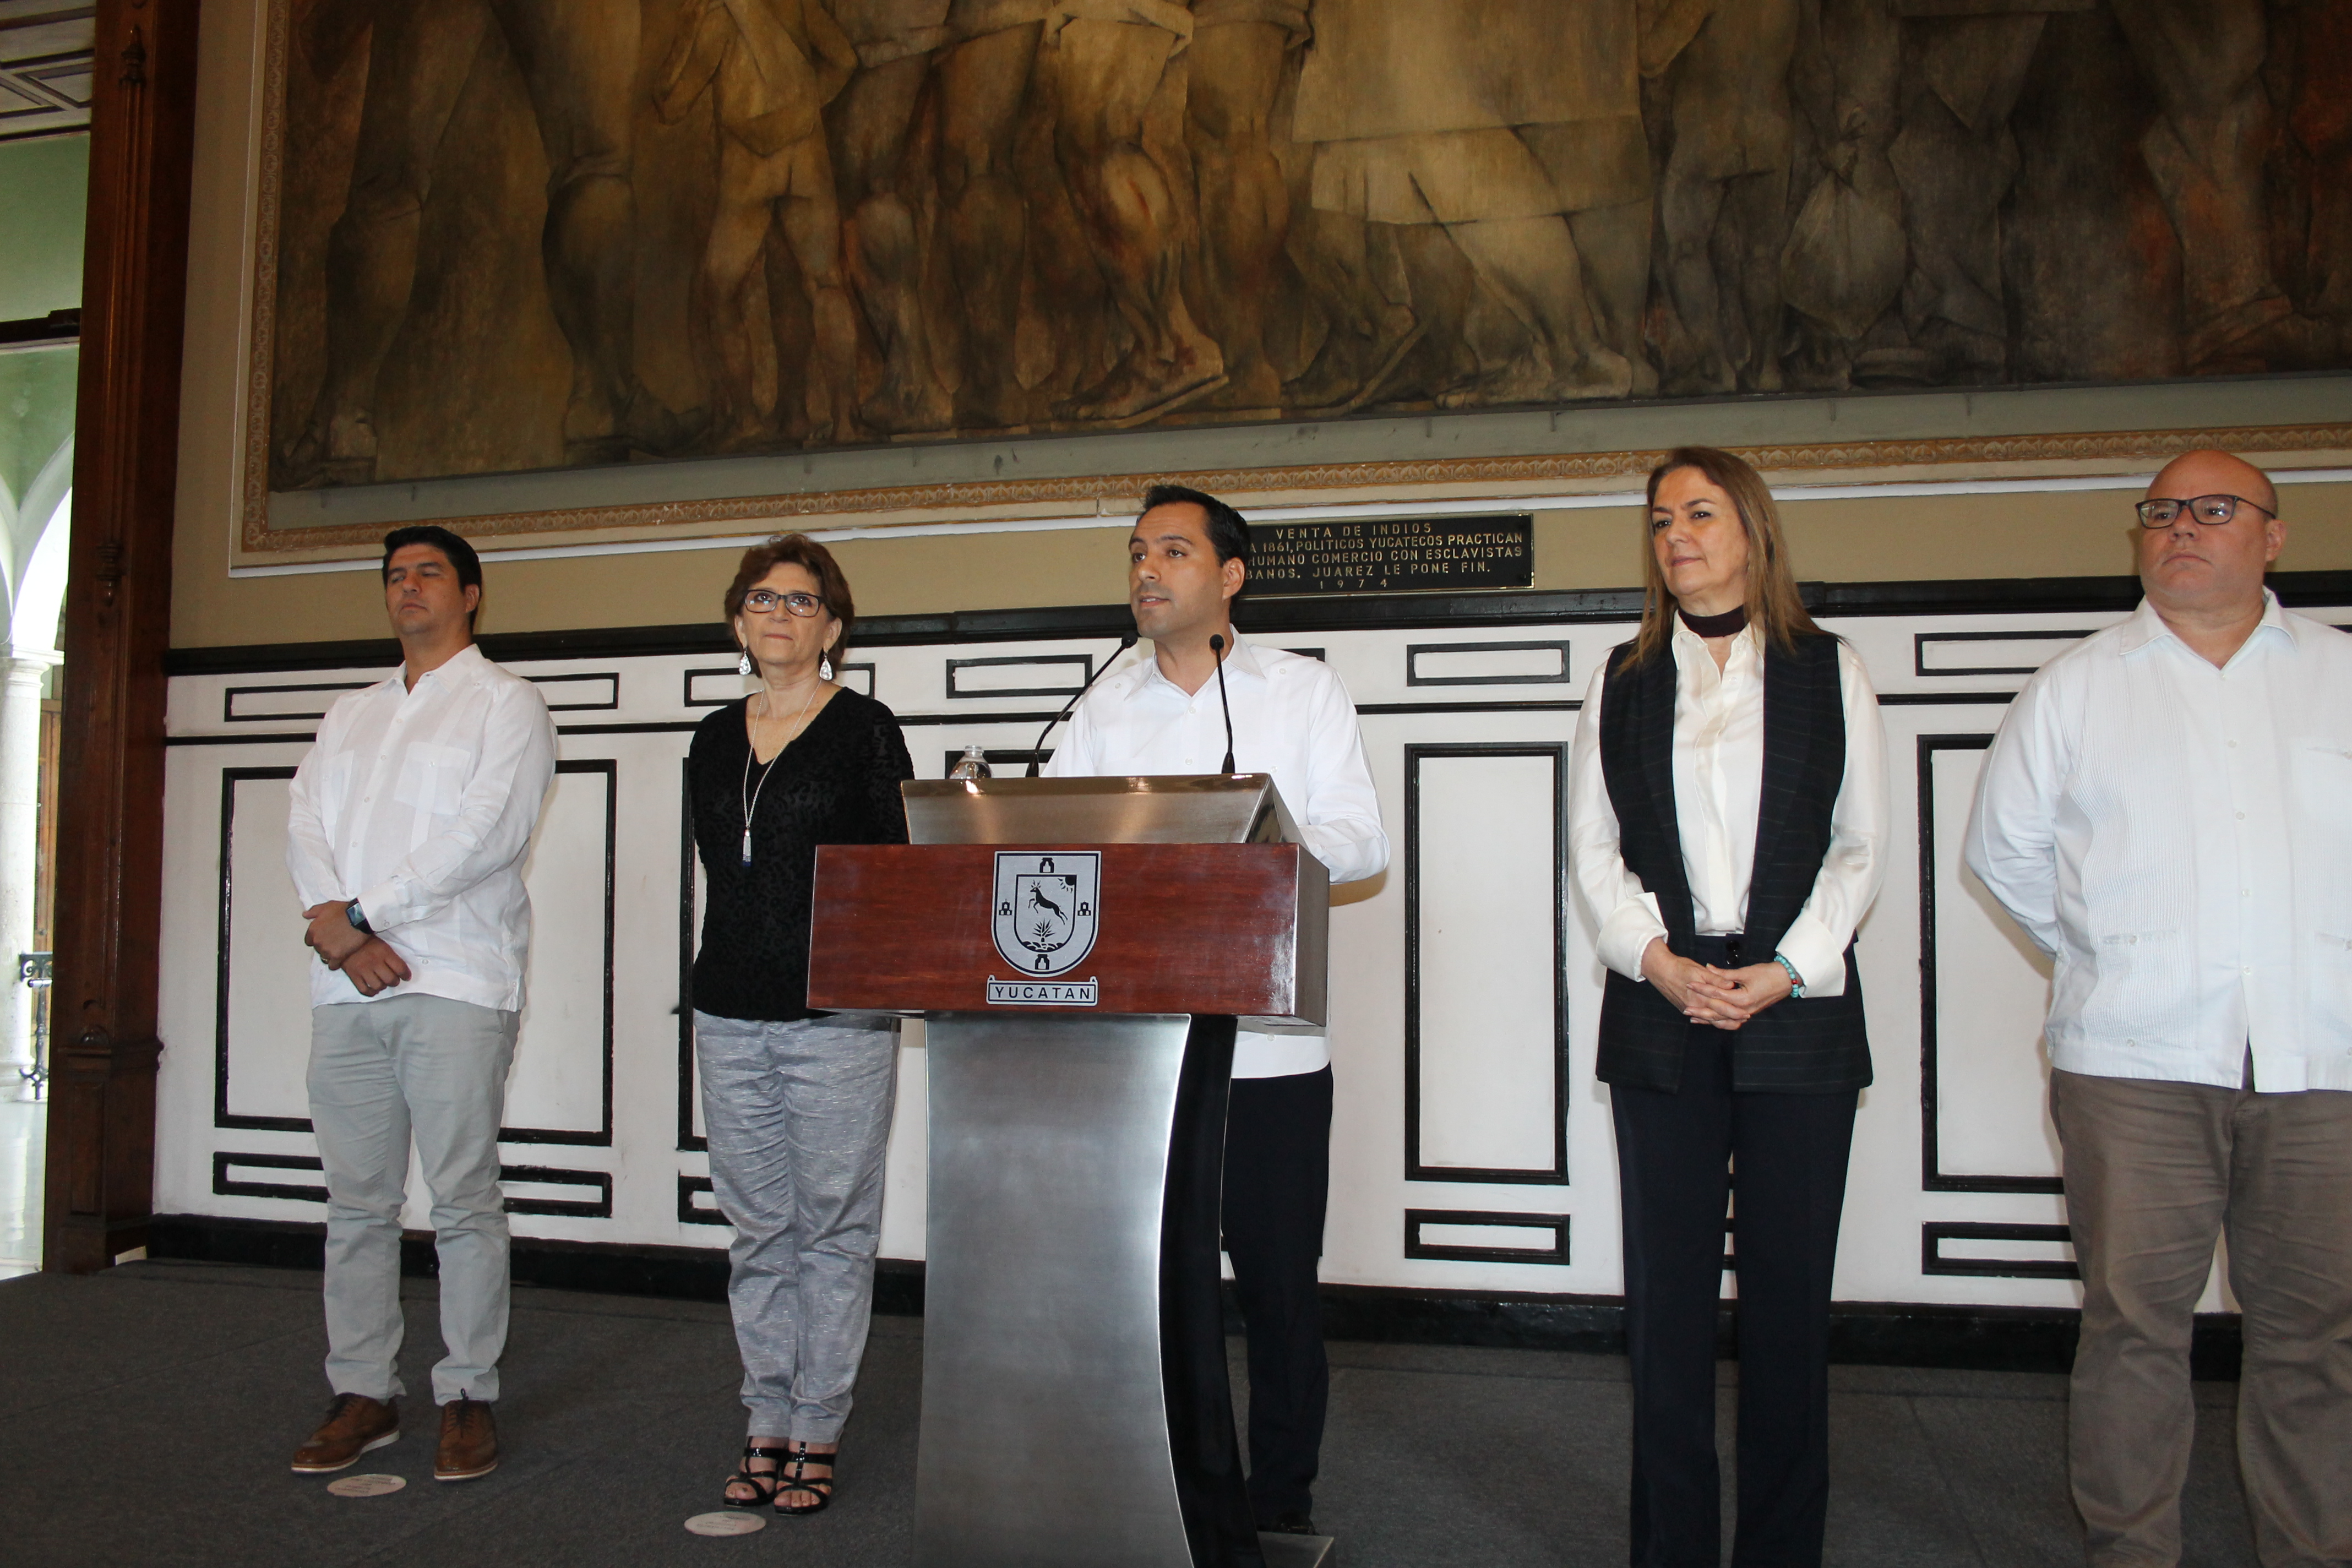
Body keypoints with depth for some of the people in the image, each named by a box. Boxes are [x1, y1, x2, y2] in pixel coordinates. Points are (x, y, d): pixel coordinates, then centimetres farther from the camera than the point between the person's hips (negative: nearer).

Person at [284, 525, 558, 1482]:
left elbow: (488, 832, -9)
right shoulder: (350, 714, 23)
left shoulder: (506, 703, 5)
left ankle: (468, 1397, 6)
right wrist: (333, 923, -9)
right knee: (357, 1202, 8)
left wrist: (365, 913, -11)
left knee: (464, 1200, -3)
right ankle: (363, 1394, 17)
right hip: (346, 986, 6)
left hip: (455, 981, -5)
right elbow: (306, 824, 10)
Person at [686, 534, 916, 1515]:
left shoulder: (864, 731, -2)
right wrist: (702, 1005, 16)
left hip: (838, 1018, -5)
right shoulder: (715, 741, 13)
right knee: (758, 1230, 11)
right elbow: (714, 879, 16)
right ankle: (768, 1425, 22)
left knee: (833, 1229, 3)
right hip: (732, 1018, 5)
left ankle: (818, 1434, 15)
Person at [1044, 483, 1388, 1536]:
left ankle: (1281, 1509, 21)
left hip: (1270, 1046, -2)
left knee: (1278, 1283, 5)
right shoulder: (1104, 710, 13)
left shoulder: (1304, 690, 6)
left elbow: (1362, 842, -2)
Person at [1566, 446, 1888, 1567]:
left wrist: (1787, 969, -9)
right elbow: (1593, 847, 6)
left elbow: (1861, 845, 3)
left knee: (1788, 1286, 3)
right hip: (1659, 1014, 1)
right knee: (1666, 1288, 3)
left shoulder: (1829, 673, 8)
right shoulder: (1620, 684, 11)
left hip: (1799, 1007, -1)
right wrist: (1657, 959, -9)